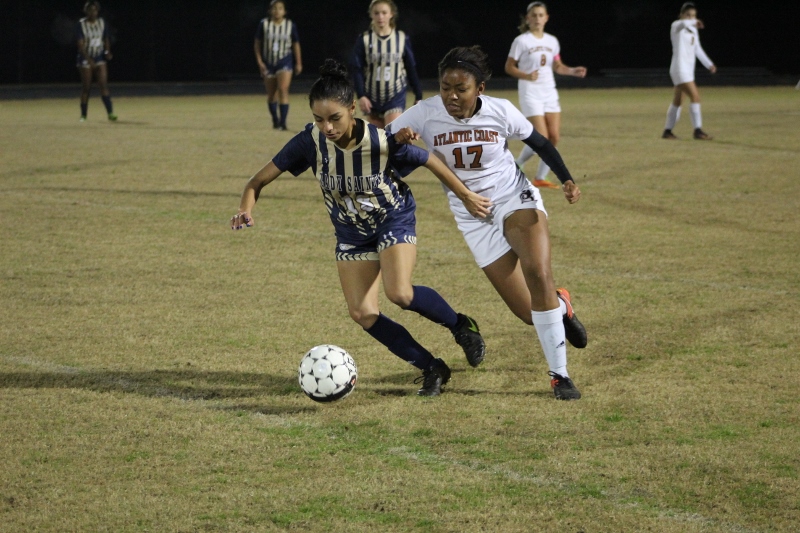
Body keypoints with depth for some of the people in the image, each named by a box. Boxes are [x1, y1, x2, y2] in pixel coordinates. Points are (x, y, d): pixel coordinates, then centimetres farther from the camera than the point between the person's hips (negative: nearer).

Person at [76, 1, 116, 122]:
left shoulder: (101, 22, 5)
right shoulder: (82, 24, -7)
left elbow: (106, 39, 16)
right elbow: (80, 44, -14)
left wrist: (108, 52, -3)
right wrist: (88, 59, -24)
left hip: (100, 58, 3)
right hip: (86, 60, -3)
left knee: (103, 84, -11)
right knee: (86, 88, 1)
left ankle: (110, 112, -18)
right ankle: (83, 115, 12)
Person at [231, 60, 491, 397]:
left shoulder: (383, 142, -29)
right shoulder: (311, 142, -23)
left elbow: (431, 163, -12)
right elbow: (261, 179, -18)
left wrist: (467, 198, -2)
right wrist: (246, 207, -38)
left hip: (394, 221, -4)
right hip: (351, 234, 4)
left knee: (400, 293, -26)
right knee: (362, 313, -6)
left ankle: (460, 325, 4)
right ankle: (431, 369, 9)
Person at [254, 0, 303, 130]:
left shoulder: (290, 25, 0)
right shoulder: (264, 24, -2)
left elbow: (296, 45, 8)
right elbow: (257, 43, 4)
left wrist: (298, 63, 7)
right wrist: (259, 61, -3)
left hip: (285, 61, -2)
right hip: (268, 62, 2)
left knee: (283, 90, -17)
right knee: (271, 94, 10)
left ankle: (283, 122, -19)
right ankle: (275, 121, 27)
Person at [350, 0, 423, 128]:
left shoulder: (402, 39, -3)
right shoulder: (364, 40, -4)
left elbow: (411, 70, 5)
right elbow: (357, 71, -5)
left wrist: (418, 96, 8)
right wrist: (361, 96, -16)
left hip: (395, 97, -2)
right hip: (372, 97, 2)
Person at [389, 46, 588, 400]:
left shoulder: (501, 112, -12)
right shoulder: (425, 114, -14)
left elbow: (539, 143, 3)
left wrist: (566, 179, -9)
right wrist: (397, 139, -34)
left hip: (516, 199, -1)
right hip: (474, 218, 1)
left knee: (539, 274, -28)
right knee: (529, 314, -2)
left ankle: (559, 375, -15)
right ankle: (559, 305, 38)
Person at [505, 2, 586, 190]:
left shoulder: (552, 41, 8)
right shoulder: (521, 41, -8)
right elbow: (509, 67, -7)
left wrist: (572, 71, -2)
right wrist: (526, 76, -25)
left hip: (549, 93, 6)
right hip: (530, 94, -6)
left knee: (554, 137, -3)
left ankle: (541, 178, 9)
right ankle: (515, 168, 8)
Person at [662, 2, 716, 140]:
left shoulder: (693, 31, 16)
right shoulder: (677, 26, -10)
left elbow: (698, 50, 26)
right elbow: (682, 24, -36)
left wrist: (709, 64, 20)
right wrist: (694, 23, -57)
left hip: (688, 70, 9)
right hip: (679, 69, -9)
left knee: (677, 101, 16)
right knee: (695, 96, -17)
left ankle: (667, 131, 26)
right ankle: (698, 131, -18)